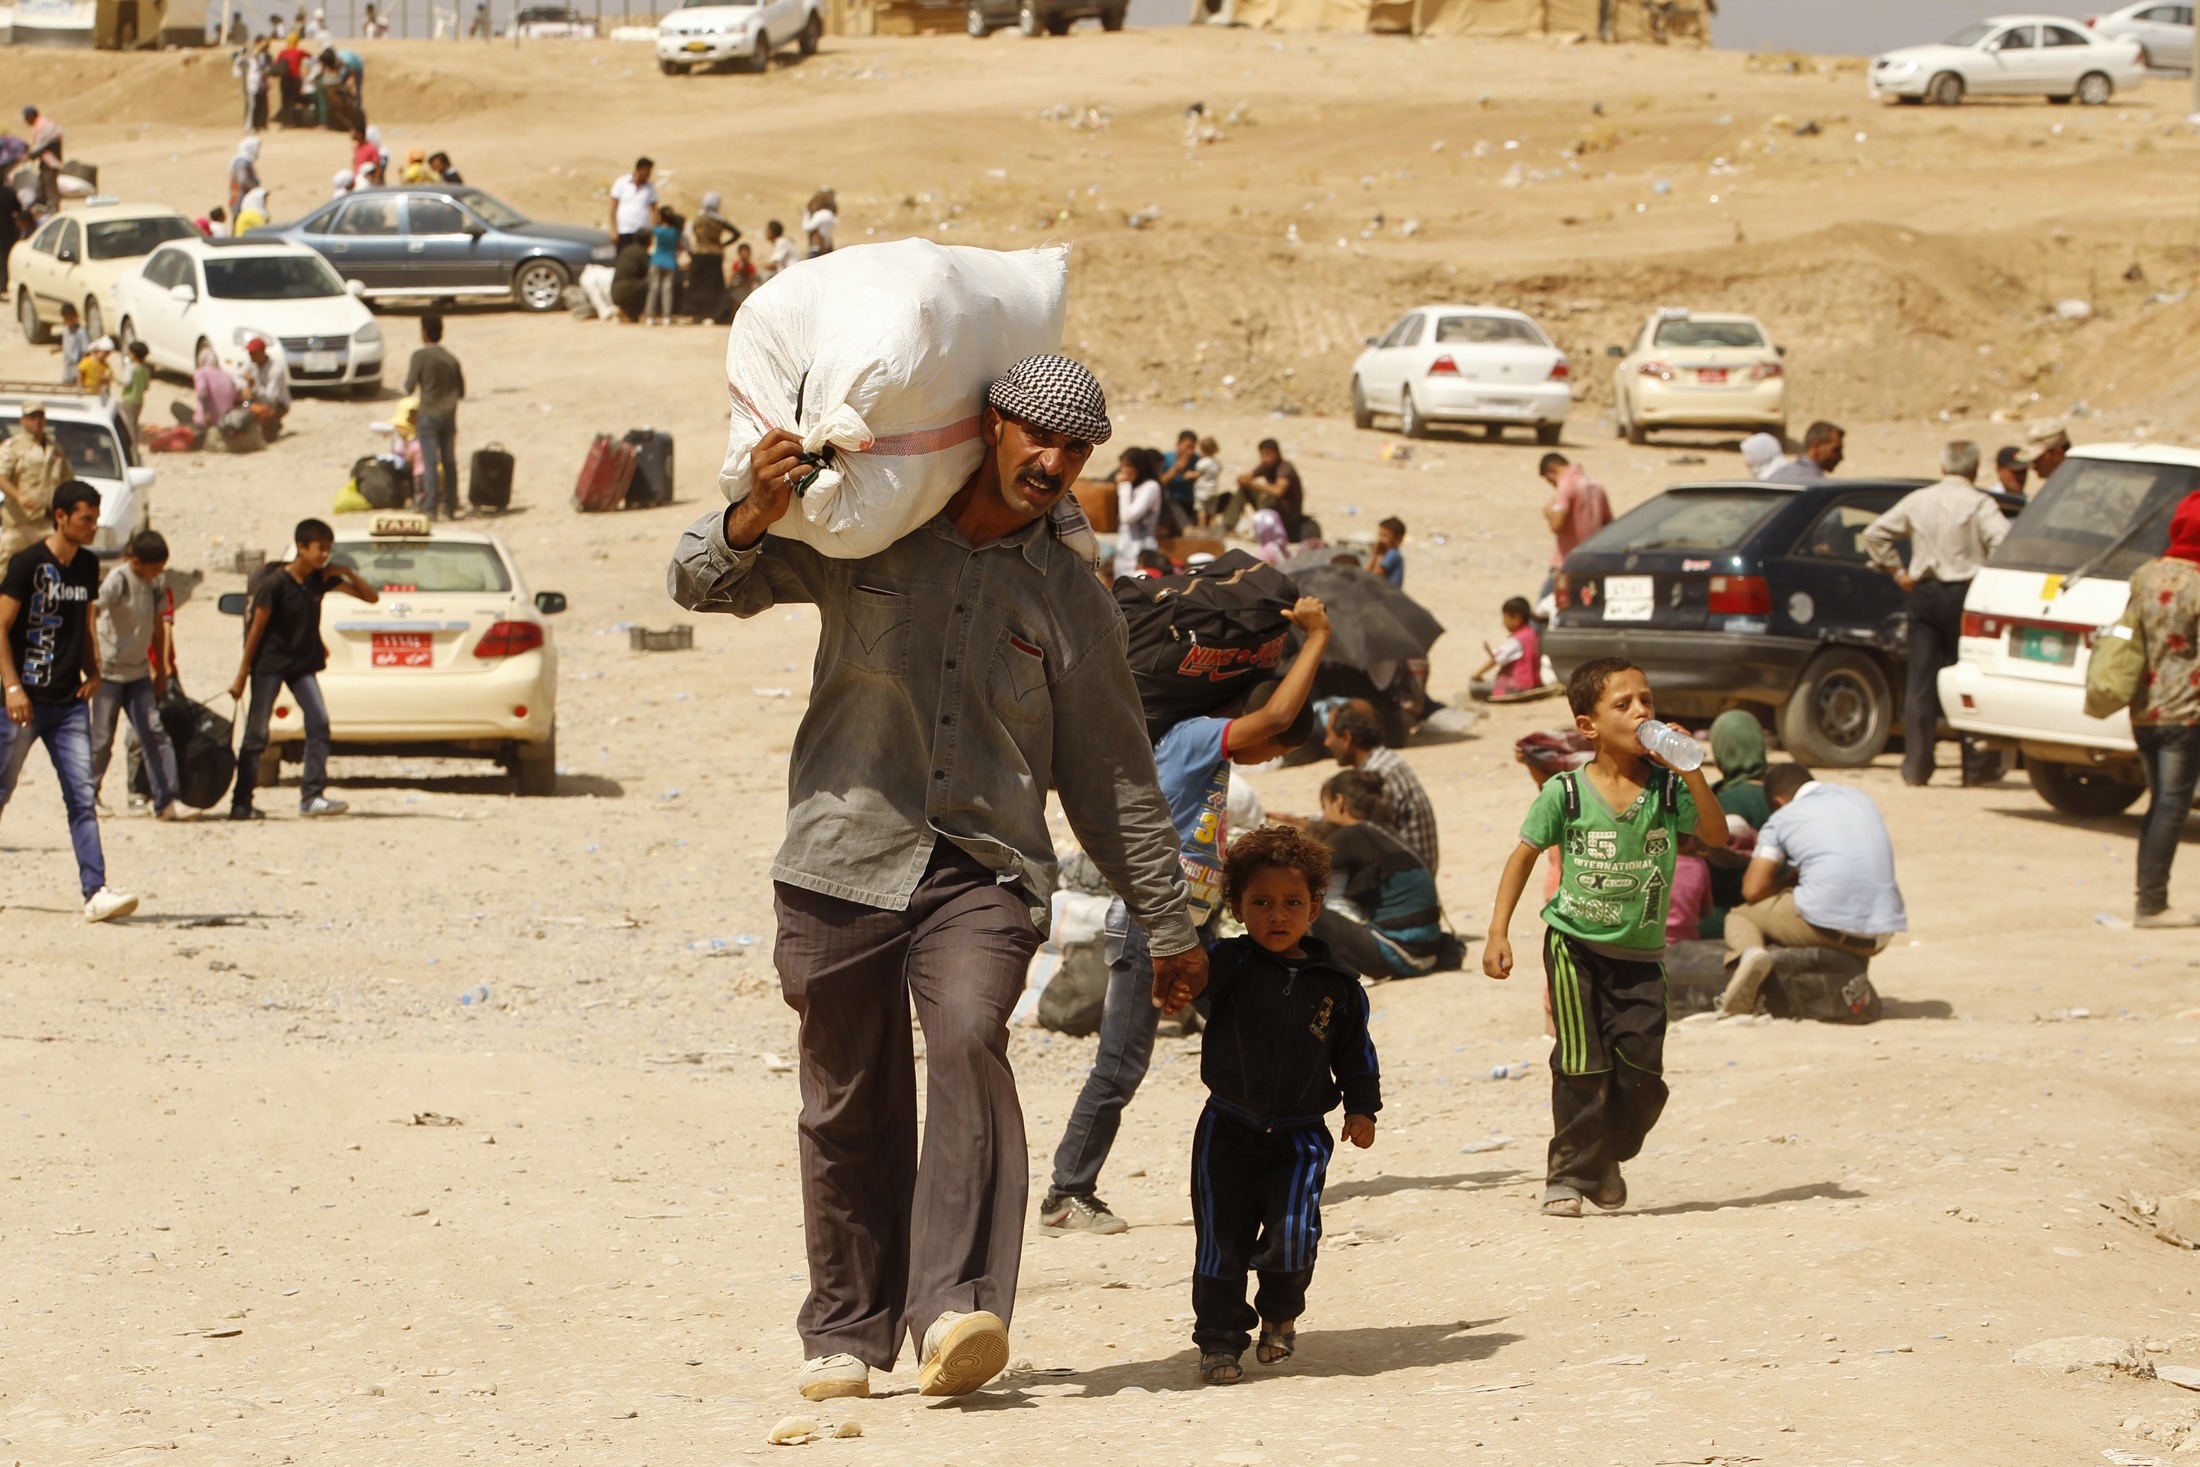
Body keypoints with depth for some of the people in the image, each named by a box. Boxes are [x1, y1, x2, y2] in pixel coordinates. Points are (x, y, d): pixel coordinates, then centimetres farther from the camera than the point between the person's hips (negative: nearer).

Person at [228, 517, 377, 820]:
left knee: (318, 722, -10)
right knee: (256, 733, -1)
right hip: (269, 662, -5)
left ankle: (312, 796, -8)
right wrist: (242, 676, -10)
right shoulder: (275, 582, -16)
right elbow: (257, 628, -12)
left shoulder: (322, 579, 0)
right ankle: (241, 803, 6)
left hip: (302, 664, 5)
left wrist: (348, 573, -12)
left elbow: (371, 597, 5)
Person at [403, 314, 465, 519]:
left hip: (429, 415, -5)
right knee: (449, 462, 9)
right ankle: (450, 507, 12)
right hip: (449, 416, 5)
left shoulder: (421, 356, -9)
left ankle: (432, 508, -11)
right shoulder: (451, 358, 7)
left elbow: (410, 387, -9)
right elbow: (461, 391, 11)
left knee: (430, 463, -6)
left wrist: (407, 375, 11)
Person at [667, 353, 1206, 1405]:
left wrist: (1167, 924, 18)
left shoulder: (1069, 596, 10)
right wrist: (755, 517, -13)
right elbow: (703, 584, 10)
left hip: (985, 873, 0)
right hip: (843, 860, 0)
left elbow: (1112, 774, 16)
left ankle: (956, 1311, -33)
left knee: (969, 1046, -25)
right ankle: (847, 1332, 20)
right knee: (850, 1106, 3)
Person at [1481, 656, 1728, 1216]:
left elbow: (1716, 835, -12)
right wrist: (1498, 932, -3)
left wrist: (1691, 772, -22)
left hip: (1641, 953, 2)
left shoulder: (1666, 787, -3)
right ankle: (1569, 1173, 7)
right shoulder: (1565, 793, -8)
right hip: (1576, 944, -2)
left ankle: (1607, 1158, 22)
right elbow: (1525, 855, 1)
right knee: (1583, 1067, -7)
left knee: (1642, 1069, -3)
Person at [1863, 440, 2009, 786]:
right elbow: (2004, 542, -20)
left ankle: (1916, 765, 1)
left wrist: (1897, 572, 13)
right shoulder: (1979, 503, -6)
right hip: (1964, 594, -4)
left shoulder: (1918, 500, 8)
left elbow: (1874, 533, 12)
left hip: (1924, 594, 4)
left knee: (1921, 681, 5)